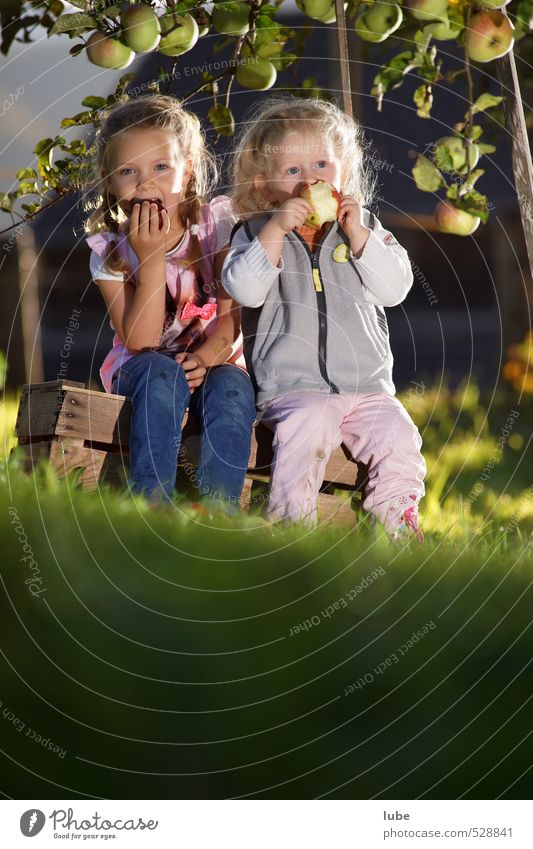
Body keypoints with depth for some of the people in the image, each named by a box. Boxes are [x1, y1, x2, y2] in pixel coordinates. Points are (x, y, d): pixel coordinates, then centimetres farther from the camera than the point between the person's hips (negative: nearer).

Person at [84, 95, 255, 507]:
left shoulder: (216, 222, -5)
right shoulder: (109, 250, -8)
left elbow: (231, 312, -9)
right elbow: (141, 341, -17)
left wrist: (205, 357, -30)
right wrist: (152, 258, -26)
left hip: (214, 361, 1)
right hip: (141, 368, -1)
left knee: (232, 388, -33)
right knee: (162, 374, -35)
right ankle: (151, 509, -41)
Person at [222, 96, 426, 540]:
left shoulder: (366, 228, 13)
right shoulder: (256, 233, 6)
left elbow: (396, 286, -1)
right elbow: (243, 289, -12)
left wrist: (358, 234, -10)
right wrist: (276, 230, -19)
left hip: (367, 385, 3)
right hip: (293, 386, -3)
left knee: (398, 436, -20)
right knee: (307, 426, -33)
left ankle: (397, 526, -5)